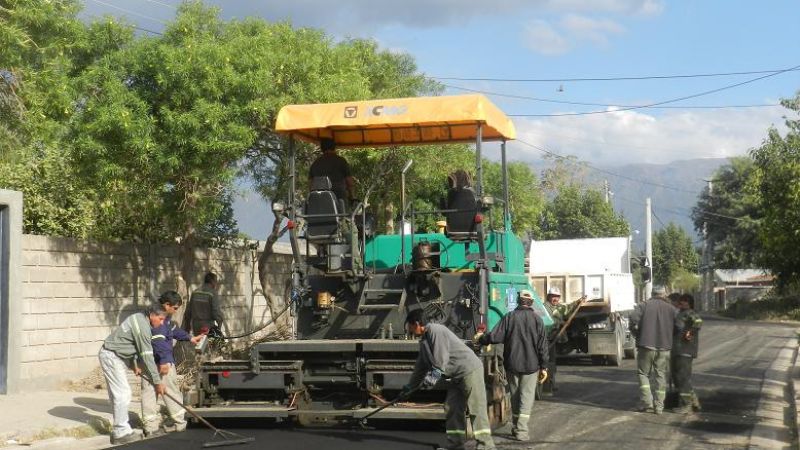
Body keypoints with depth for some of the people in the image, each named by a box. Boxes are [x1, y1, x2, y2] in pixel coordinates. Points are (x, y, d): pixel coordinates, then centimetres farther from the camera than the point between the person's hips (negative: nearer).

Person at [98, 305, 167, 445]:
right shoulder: (142, 326, -22)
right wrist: (157, 381, -18)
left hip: (117, 357, 10)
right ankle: (121, 433, -6)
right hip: (111, 356, -10)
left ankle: (120, 431, 16)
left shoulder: (140, 319, 8)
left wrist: (134, 365, 20)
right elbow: (147, 356, -22)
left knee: (122, 393, 12)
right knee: (122, 394, -10)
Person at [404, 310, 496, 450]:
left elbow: (441, 358, -23)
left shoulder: (436, 331, -14)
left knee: (476, 408, -10)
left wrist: (434, 375, -24)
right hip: (457, 375, 10)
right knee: (451, 409, 8)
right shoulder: (424, 341, 17)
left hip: (470, 370, -10)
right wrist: (410, 387, 27)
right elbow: (420, 367, 24)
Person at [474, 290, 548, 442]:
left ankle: (515, 427, 23)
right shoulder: (537, 319, -2)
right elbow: (542, 345, -3)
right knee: (527, 396, 0)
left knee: (515, 396, 15)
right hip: (531, 365, -1)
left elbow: (495, 337, -7)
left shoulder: (509, 317, -2)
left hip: (512, 364, 2)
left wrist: (480, 339, 12)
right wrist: (544, 367, 2)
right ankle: (521, 430, -9)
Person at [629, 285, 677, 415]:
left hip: (646, 345, -2)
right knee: (661, 375, 9)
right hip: (664, 347, 2)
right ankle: (659, 406, 7)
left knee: (643, 373, 9)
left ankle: (647, 401, -4)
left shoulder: (644, 305, 2)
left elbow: (634, 317, -15)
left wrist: (636, 333, -1)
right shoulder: (671, 309, 8)